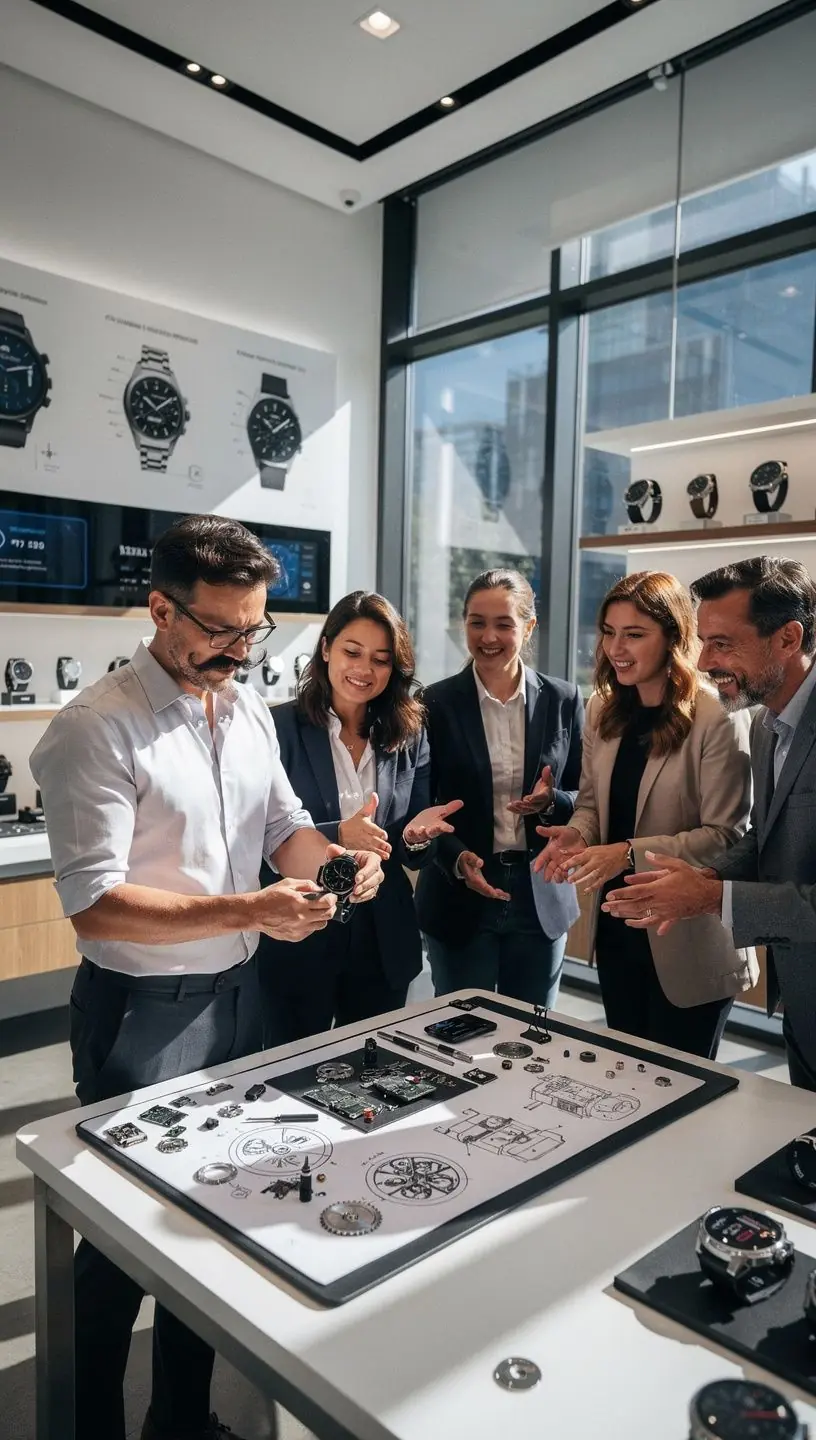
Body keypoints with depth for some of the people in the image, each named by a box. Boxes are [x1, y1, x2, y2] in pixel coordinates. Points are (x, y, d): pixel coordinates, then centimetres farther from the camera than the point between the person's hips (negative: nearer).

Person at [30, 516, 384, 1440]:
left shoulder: (248, 709, 3)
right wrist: (246, 912, -32)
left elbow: (283, 827, 9)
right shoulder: (99, 727, -20)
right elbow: (93, 905, -23)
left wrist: (334, 857, -14)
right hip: (142, 1012, -7)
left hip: (237, 994, 7)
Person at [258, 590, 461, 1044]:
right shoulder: (281, 727, -9)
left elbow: (415, 854, 5)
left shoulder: (410, 736, 2)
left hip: (384, 938, 3)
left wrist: (416, 836, -17)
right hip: (298, 933, -3)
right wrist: (336, 836, -28)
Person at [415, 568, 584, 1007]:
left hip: (542, 899, 2)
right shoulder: (437, 702, -5)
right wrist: (458, 859, -20)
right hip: (460, 899, -1)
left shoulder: (563, 700, 0)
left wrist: (551, 801, -17)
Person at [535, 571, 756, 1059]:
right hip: (617, 928, 6)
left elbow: (725, 835, -18)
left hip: (687, 942, -6)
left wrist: (630, 853, -27)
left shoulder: (717, 719, -17)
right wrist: (578, 833, -12)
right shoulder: (604, 710, 3)